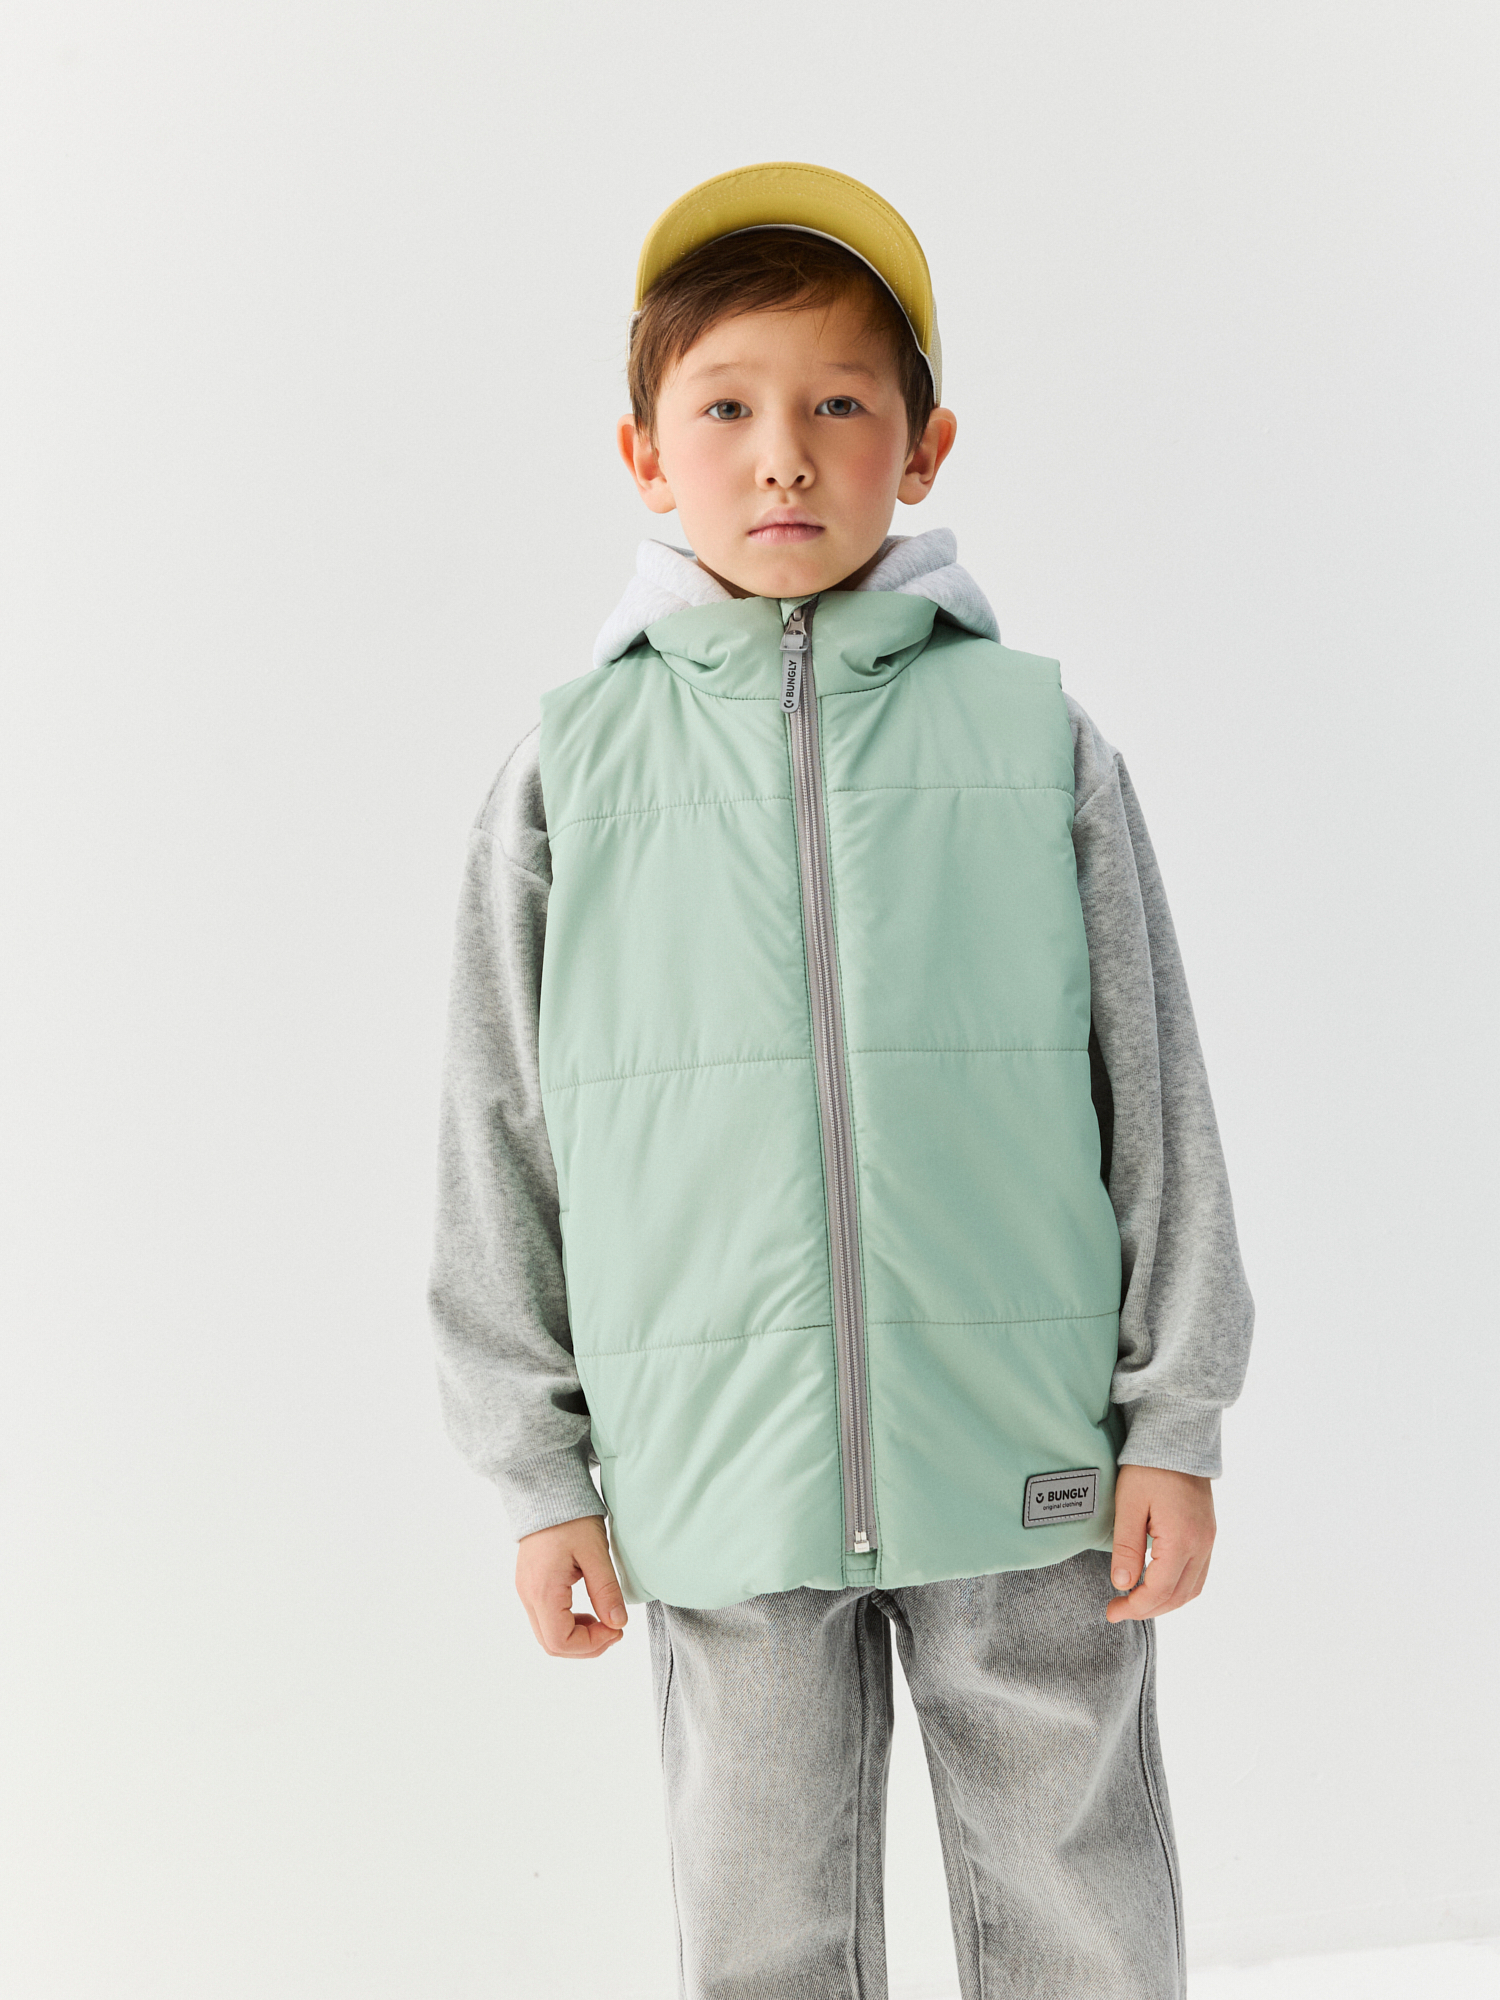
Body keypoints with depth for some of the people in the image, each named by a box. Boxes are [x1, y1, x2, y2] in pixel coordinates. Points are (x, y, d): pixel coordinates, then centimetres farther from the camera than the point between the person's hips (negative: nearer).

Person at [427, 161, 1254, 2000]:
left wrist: (1176, 1419, 1)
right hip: (722, 1488, 0)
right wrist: (539, 1471, 3)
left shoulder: (1036, 735, 1)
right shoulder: (574, 765, 2)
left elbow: (1153, 1090, 4)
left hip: (1029, 1467, 0)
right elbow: (499, 1134, 4)